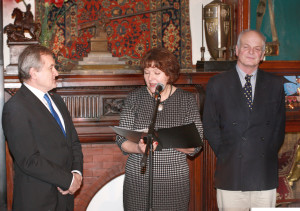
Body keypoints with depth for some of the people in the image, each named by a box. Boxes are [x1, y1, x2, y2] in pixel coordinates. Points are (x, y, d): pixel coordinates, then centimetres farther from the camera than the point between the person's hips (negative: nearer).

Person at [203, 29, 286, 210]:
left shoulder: (275, 84, 9)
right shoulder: (217, 84, 4)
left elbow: (280, 125, 12)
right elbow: (210, 126, 5)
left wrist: (269, 153, 3)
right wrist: (225, 154, -2)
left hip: (265, 175, 2)